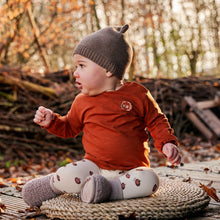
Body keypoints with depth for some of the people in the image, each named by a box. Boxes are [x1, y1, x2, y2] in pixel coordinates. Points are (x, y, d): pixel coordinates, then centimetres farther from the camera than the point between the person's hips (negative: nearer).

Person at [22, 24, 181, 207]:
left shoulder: (137, 94, -2)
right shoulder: (82, 102, 8)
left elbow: (156, 121, 7)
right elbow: (70, 127, 22)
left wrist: (167, 143, -8)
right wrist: (51, 121, 3)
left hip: (131, 169, -1)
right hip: (95, 166, 1)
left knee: (149, 181, -31)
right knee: (68, 175, -28)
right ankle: (54, 183, 4)